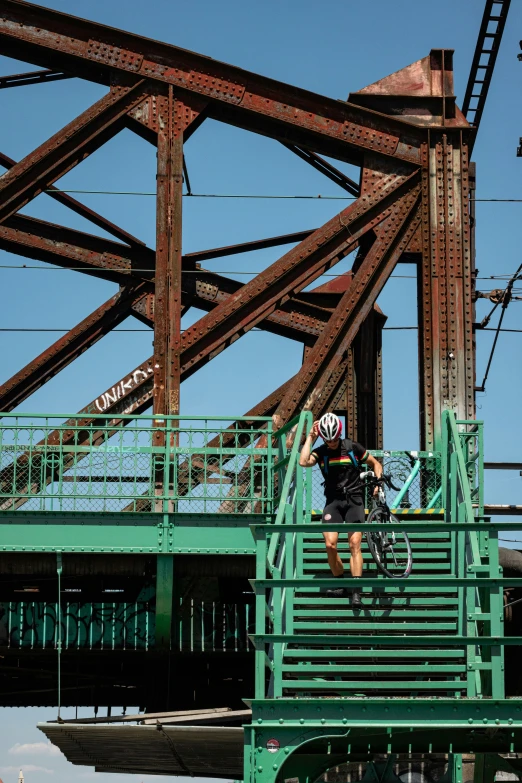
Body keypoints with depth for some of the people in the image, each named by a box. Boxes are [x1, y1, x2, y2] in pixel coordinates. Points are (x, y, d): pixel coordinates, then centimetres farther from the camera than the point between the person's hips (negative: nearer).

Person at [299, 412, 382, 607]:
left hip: (354, 499, -2)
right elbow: (303, 462, -17)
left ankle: (356, 592, -17)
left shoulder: (353, 447, 1)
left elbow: (375, 463, 13)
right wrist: (310, 438, -9)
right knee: (330, 544, -13)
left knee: (355, 544, -14)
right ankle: (341, 585, 6)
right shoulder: (320, 452, 3)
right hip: (333, 501, 2)